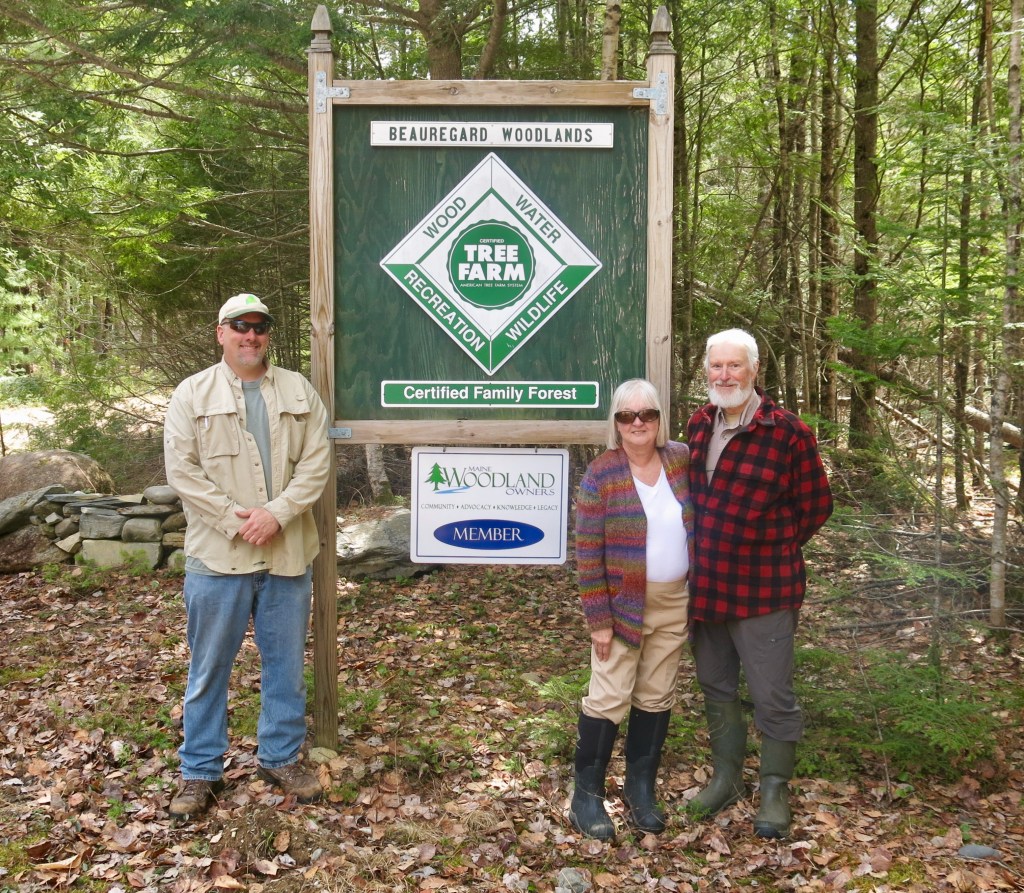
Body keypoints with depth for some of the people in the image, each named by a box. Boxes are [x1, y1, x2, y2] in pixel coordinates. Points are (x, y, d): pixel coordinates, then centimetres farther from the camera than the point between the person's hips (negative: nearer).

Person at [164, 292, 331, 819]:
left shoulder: (299, 392, 7)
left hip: (288, 554, 2)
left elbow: (316, 462, -1)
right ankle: (200, 771, 20)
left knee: (286, 663, 12)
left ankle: (281, 758, 28)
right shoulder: (192, 394, 1)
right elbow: (181, 469, -7)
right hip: (217, 556, -2)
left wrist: (277, 514, -14)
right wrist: (236, 519, -15)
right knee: (209, 667, 7)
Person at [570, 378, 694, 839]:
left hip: (674, 604, 4)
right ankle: (587, 794, 14)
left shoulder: (681, 459, 0)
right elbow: (588, 553, -11)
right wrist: (598, 618, -13)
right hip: (622, 605, -4)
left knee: (656, 698, 13)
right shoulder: (601, 474, -12)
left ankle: (641, 789, 27)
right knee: (609, 700, 0)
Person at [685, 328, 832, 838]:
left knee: (773, 698, 5)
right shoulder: (699, 424, 4)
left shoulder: (787, 432, -15)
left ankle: (775, 791, 24)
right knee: (717, 689, 19)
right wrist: (703, 551, 12)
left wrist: (774, 551, -2)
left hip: (762, 590, -6)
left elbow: (815, 506, -6)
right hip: (704, 586, 6)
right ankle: (726, 778, 36)